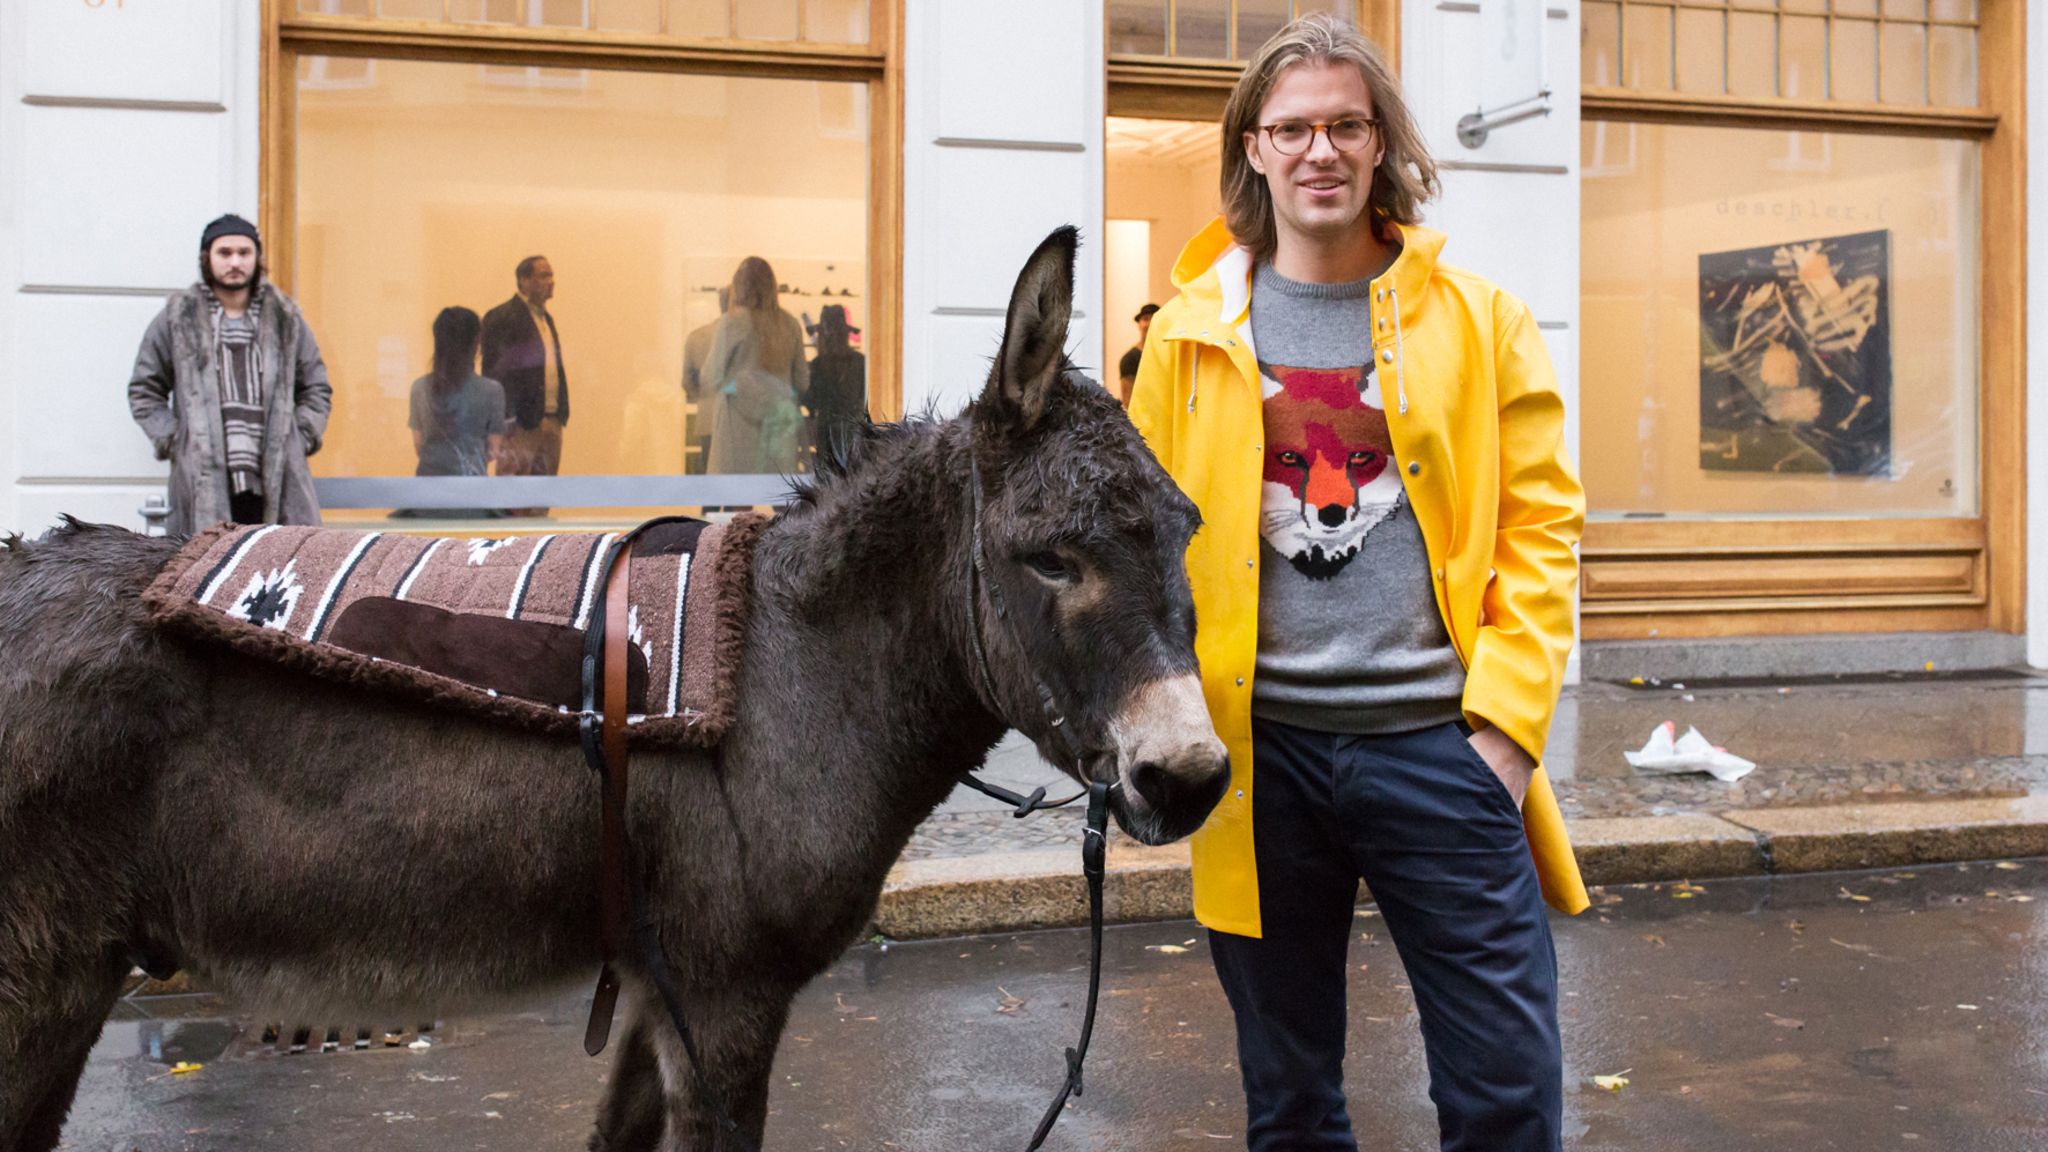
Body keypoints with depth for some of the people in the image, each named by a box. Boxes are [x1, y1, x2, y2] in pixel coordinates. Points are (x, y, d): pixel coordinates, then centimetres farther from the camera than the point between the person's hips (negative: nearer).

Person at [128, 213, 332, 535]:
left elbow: (316, 388, 21)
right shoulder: (178, 319, 9)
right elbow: (144, 391, 14)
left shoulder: (285, 318, 15)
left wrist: (302, 436, 6)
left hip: (278, 481, 2)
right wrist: (171, 440, 2)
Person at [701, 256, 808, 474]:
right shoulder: (789, 324, 6)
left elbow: (711, 379, -5)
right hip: (780, 430, 4)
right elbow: (802, 382, 12)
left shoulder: (731, 322, -6)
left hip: (740, 425, -4)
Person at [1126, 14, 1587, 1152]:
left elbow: (1541, 523, 2)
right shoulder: (1188, 336, 6)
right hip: (1258, 752, 1)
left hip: (1437, 743, -1)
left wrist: (1507, 717, -7)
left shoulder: (1480, 320, 4)